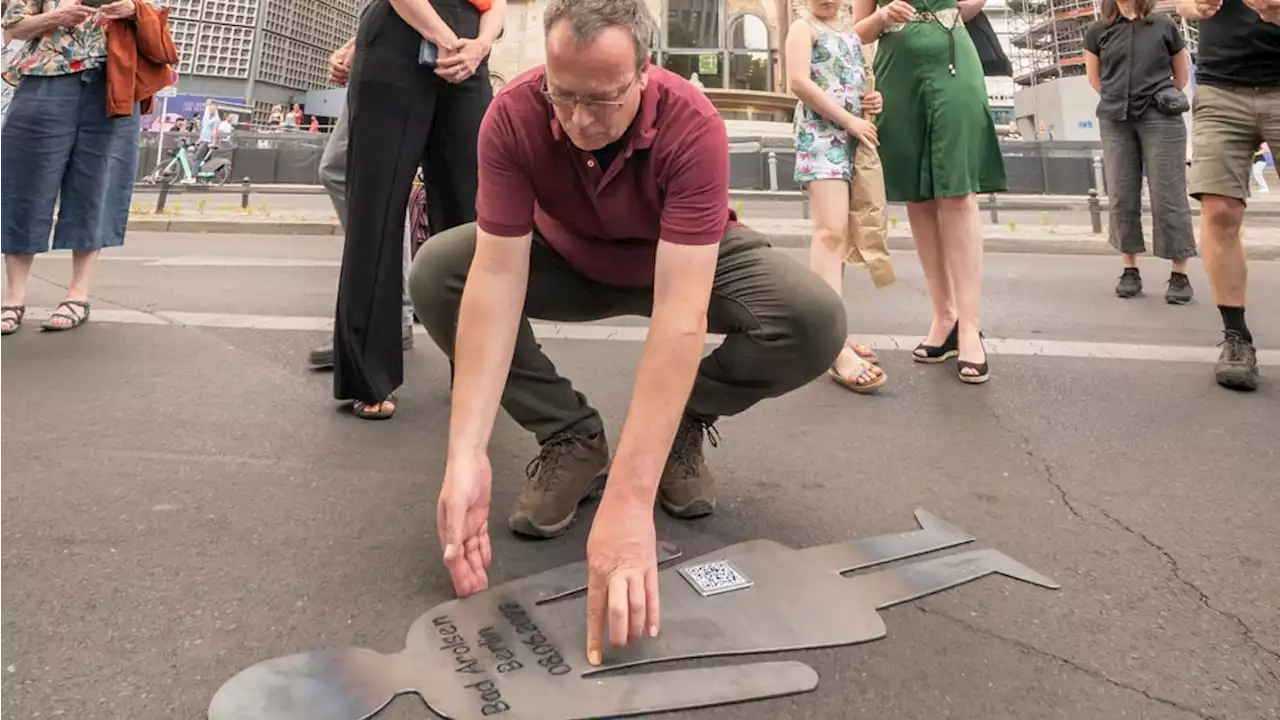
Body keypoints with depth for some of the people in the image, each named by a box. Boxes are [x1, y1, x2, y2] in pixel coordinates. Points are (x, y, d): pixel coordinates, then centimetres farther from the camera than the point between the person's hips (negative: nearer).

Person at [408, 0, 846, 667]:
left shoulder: (693, 126, -35)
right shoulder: (512, 115, -28)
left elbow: (680, 314, -43)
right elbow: (496, 277, -32)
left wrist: (628, 500, -50)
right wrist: (467, 454, -42)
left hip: (689, 263, -2)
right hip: (568, 262, 2)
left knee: (815, 319, -29)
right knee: (435, 274, -23)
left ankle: (684, 426, -1)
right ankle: (571, 437, -7)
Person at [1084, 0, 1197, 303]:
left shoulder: (1164, 26, 3)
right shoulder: (1097, 32, 7)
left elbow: (1182, 75, 13)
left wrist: (1160, 97, 11)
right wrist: (1121, 98, 12)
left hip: (1160, 118, -2)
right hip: (1115, 121, 2)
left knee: (1168, 196, -4)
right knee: (1121, 197, 2)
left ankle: (1179, 274, -1)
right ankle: (1130, 270, 12)